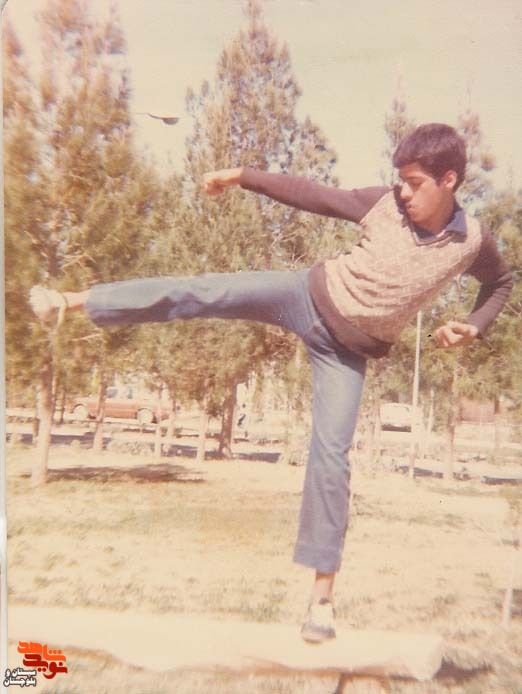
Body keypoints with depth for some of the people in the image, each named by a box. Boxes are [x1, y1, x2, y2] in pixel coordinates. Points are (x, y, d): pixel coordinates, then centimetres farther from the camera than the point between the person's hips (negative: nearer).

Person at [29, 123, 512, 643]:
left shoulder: (473, 241, -6)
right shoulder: (385, 203, -7)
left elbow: (502, 282, 14)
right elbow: (313, 195, 0)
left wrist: (472, 327, -3)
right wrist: (243, 176, -3)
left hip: (349, 349, -1)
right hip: (309, 296, 1)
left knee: (330, 453, -6)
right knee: (201, 294, -14)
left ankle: (323, 591, 7)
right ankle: (72, 302, -3)